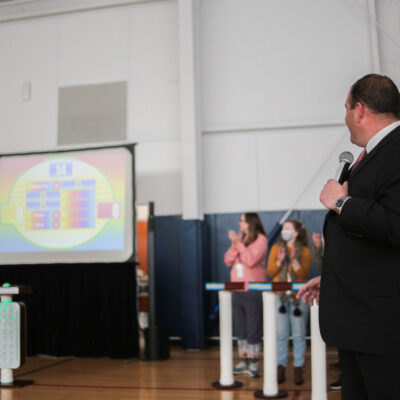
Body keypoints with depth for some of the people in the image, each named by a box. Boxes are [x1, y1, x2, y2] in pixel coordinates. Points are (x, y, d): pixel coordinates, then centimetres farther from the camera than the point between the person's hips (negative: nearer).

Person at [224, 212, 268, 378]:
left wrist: (239, 244, -15)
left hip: (253, 291, -7)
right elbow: (228, 260, 6)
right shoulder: (239, 238, 13)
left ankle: (253, 365, 6)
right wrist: (235, 244, -7)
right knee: (240, 330, 11)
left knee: (253, 330, -2)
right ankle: (243, 362, 20)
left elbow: (251, 260, -19)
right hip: (237, 290, 7)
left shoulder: (260, 239, -6)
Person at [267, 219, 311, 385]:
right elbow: (270, 272, 6)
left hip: (298, 296, -2)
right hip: (279, 295, 2)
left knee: (298, 334, 0)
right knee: (281, 334, 2)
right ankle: (281, 368, 9)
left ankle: (298, 369, 7)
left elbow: (303, 275, -5)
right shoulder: (276, 248, 11)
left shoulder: (304, 251, 4)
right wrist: (279, 261, -9)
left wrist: (294, 260, -17)